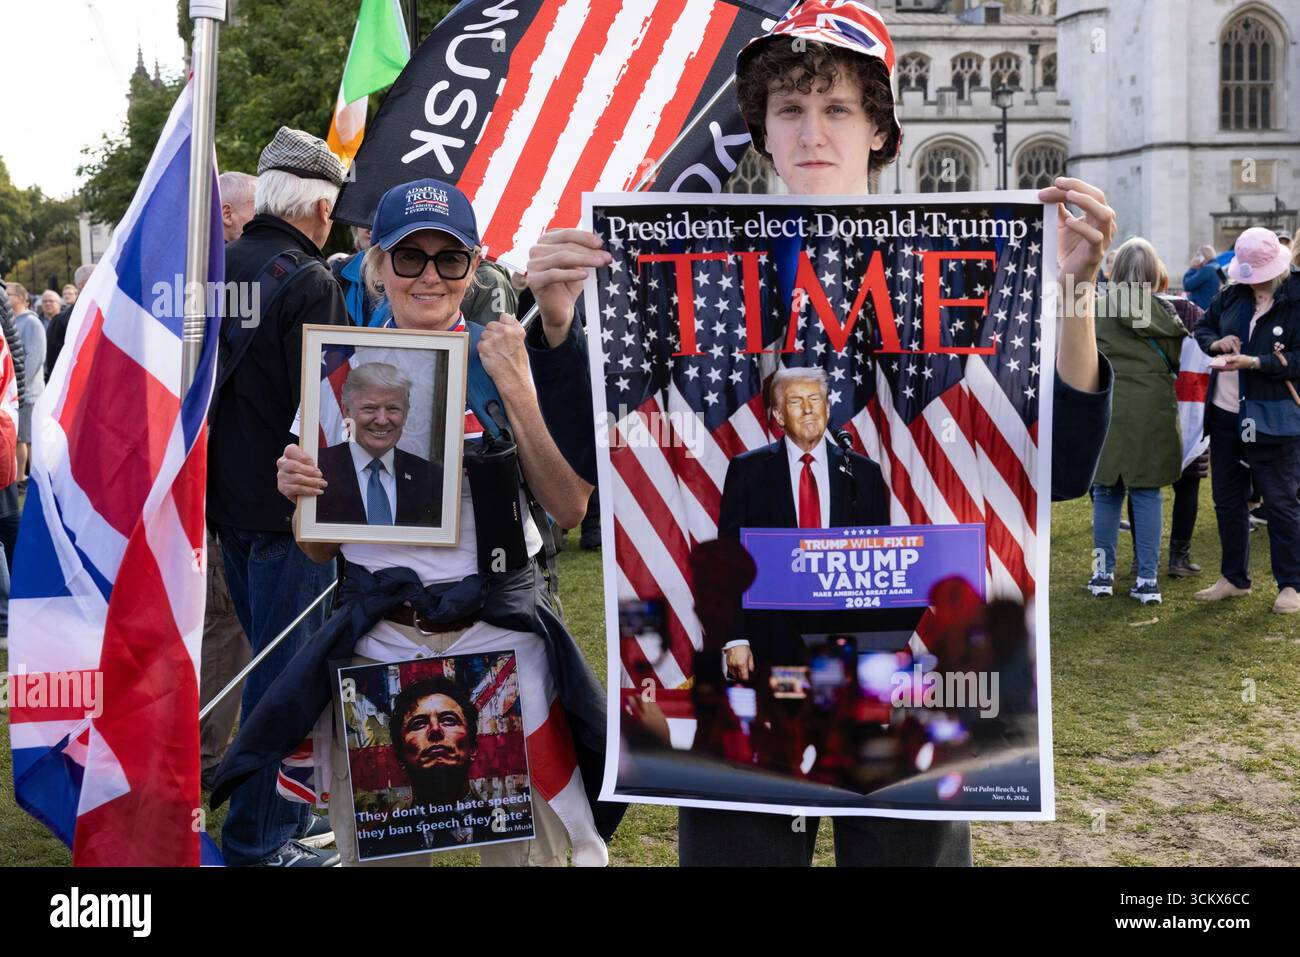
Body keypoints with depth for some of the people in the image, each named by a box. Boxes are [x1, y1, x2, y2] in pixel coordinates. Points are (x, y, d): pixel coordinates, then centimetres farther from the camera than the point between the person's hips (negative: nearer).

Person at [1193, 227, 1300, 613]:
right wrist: (1216, 343, -3)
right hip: (1225, 414, 6)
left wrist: (1253, 362, -25)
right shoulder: (1232, 295, 5)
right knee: (1227, 498, 15)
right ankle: (1234, 578, 28)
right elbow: (1202, 326, 18)